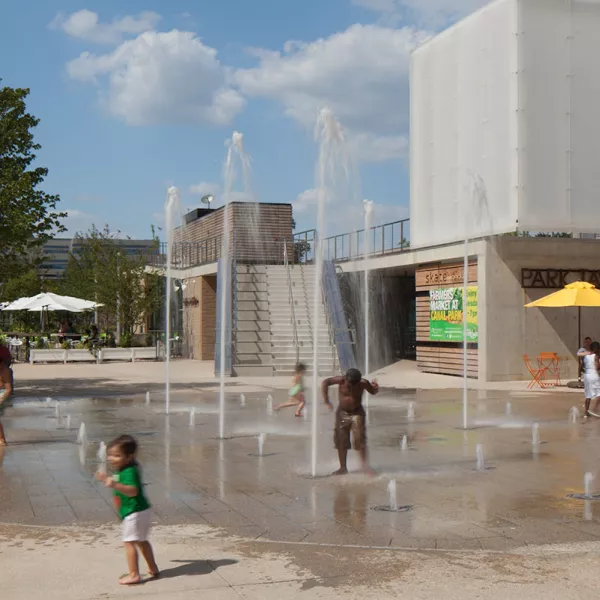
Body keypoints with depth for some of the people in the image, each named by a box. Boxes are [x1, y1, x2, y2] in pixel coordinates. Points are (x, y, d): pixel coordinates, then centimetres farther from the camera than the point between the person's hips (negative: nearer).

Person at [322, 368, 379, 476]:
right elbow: (325, 383, -13)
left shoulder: (363, 383, -15)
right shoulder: (341, 381, -18)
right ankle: (343, 467, 12)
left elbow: (373, 391, 3)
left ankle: (365, 465, -4)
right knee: (341, 441, 2)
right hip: (342, 413, 1)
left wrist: (376, 388, -22)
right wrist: (326, 400, -15)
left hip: (357, 413, -1)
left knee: (360, 439, -13)